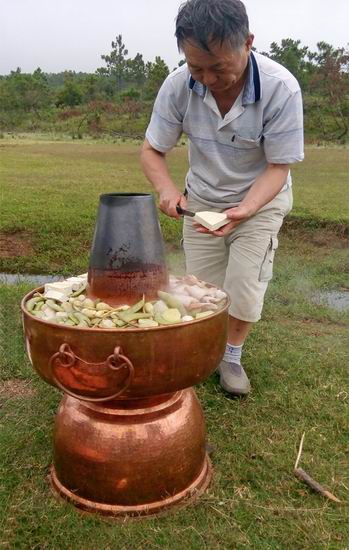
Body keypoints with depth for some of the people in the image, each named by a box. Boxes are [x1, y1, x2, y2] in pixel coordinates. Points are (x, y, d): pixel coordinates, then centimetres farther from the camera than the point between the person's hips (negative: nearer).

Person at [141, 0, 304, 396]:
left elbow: (278, 167, -20)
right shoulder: (177, 86, -20)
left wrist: (244, 210, -38)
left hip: (260, 199, -2)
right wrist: (166, 189, -32)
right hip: (202, 199, 2)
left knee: (244, 289, -11)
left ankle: (232, 356, 19)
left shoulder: (281, 88, -27)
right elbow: (152, 150, -11)